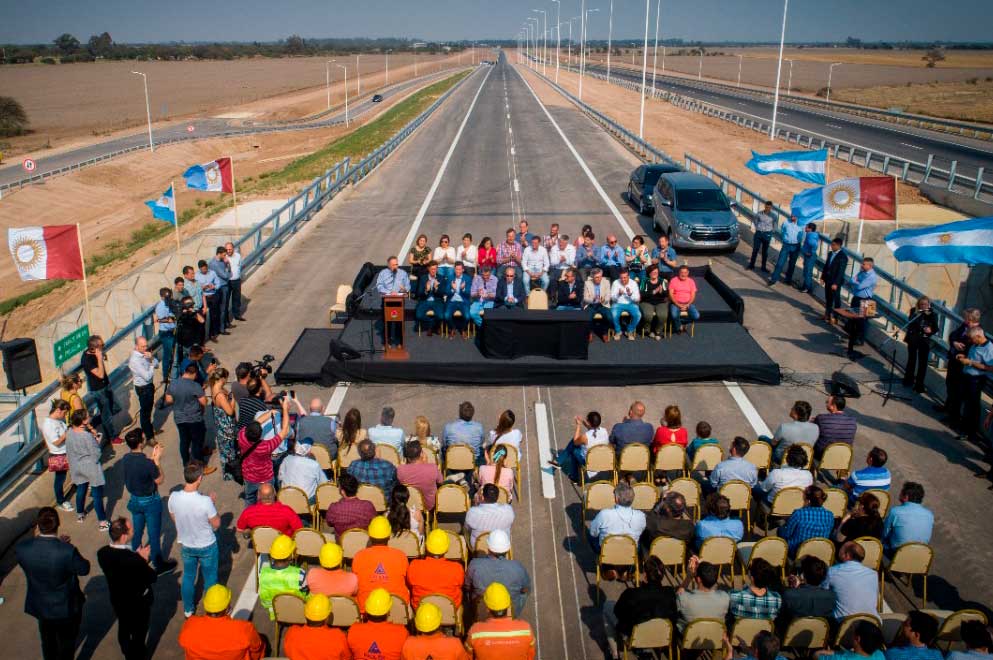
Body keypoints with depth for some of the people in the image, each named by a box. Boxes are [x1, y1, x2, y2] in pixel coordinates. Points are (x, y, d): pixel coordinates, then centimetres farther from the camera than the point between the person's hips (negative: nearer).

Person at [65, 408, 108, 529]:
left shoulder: (69, 432, -8)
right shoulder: (87, 436, -30)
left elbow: (68, 452, 5)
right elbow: (96, 454, -22)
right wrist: (97, 440, -11)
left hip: (77, 468, 7)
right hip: (91, 468, -7)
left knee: (80, 490, 27)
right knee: (97, 495, 5)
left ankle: (80, 514, 46)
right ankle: (102, 522, 12)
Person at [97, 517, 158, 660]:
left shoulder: (102, 553, -21)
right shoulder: (133, 560, -39)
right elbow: (152, 578, -23)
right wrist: (143, 559, -13)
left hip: (118, 600, 6)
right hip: (138, 603, -6)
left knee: (124, 629, 31)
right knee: (139, 634, 19)